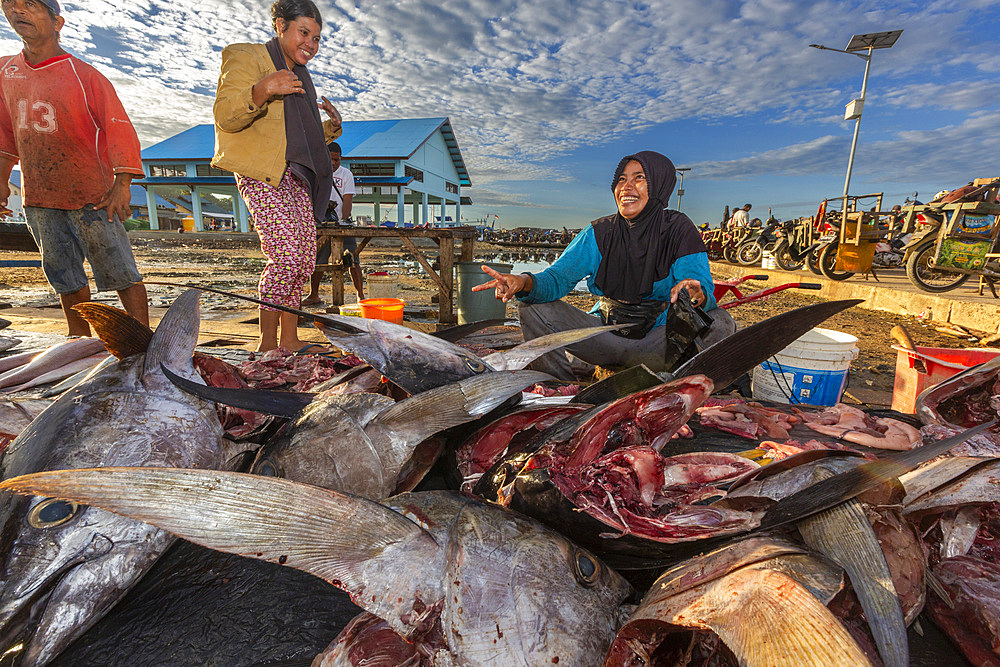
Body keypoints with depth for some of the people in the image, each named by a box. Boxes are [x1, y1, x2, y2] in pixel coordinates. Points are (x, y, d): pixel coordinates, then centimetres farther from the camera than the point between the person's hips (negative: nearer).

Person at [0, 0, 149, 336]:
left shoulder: (85, 76, -6)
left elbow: (119, 127, -13)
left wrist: (122, 183, -24)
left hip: (92, 196, -5)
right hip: (38, 199, 6)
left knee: (121, 273, -7)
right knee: (67, 280, 10)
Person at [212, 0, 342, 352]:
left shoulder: (299, 76, 28)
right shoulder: (246, 57, 3)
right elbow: (225, 117, -10)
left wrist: (331, 126, 13)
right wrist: (261, 91, -27)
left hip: (295, 177, 8)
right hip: (261, 175, -8)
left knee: (305, 259, 1)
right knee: (286, 256, -20)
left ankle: (289, 338, 9)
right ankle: (266, 343, -10)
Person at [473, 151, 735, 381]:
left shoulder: (679, 230, -6)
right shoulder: (599, 233, 0)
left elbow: (705, 289, -17)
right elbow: (558, 277, -11)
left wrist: (698, 296, -43)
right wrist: (524, 282, -35)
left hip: (662, 336, -1)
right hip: (608, 332, 1)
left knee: (720, 323, -30)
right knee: (532, 306, -15)